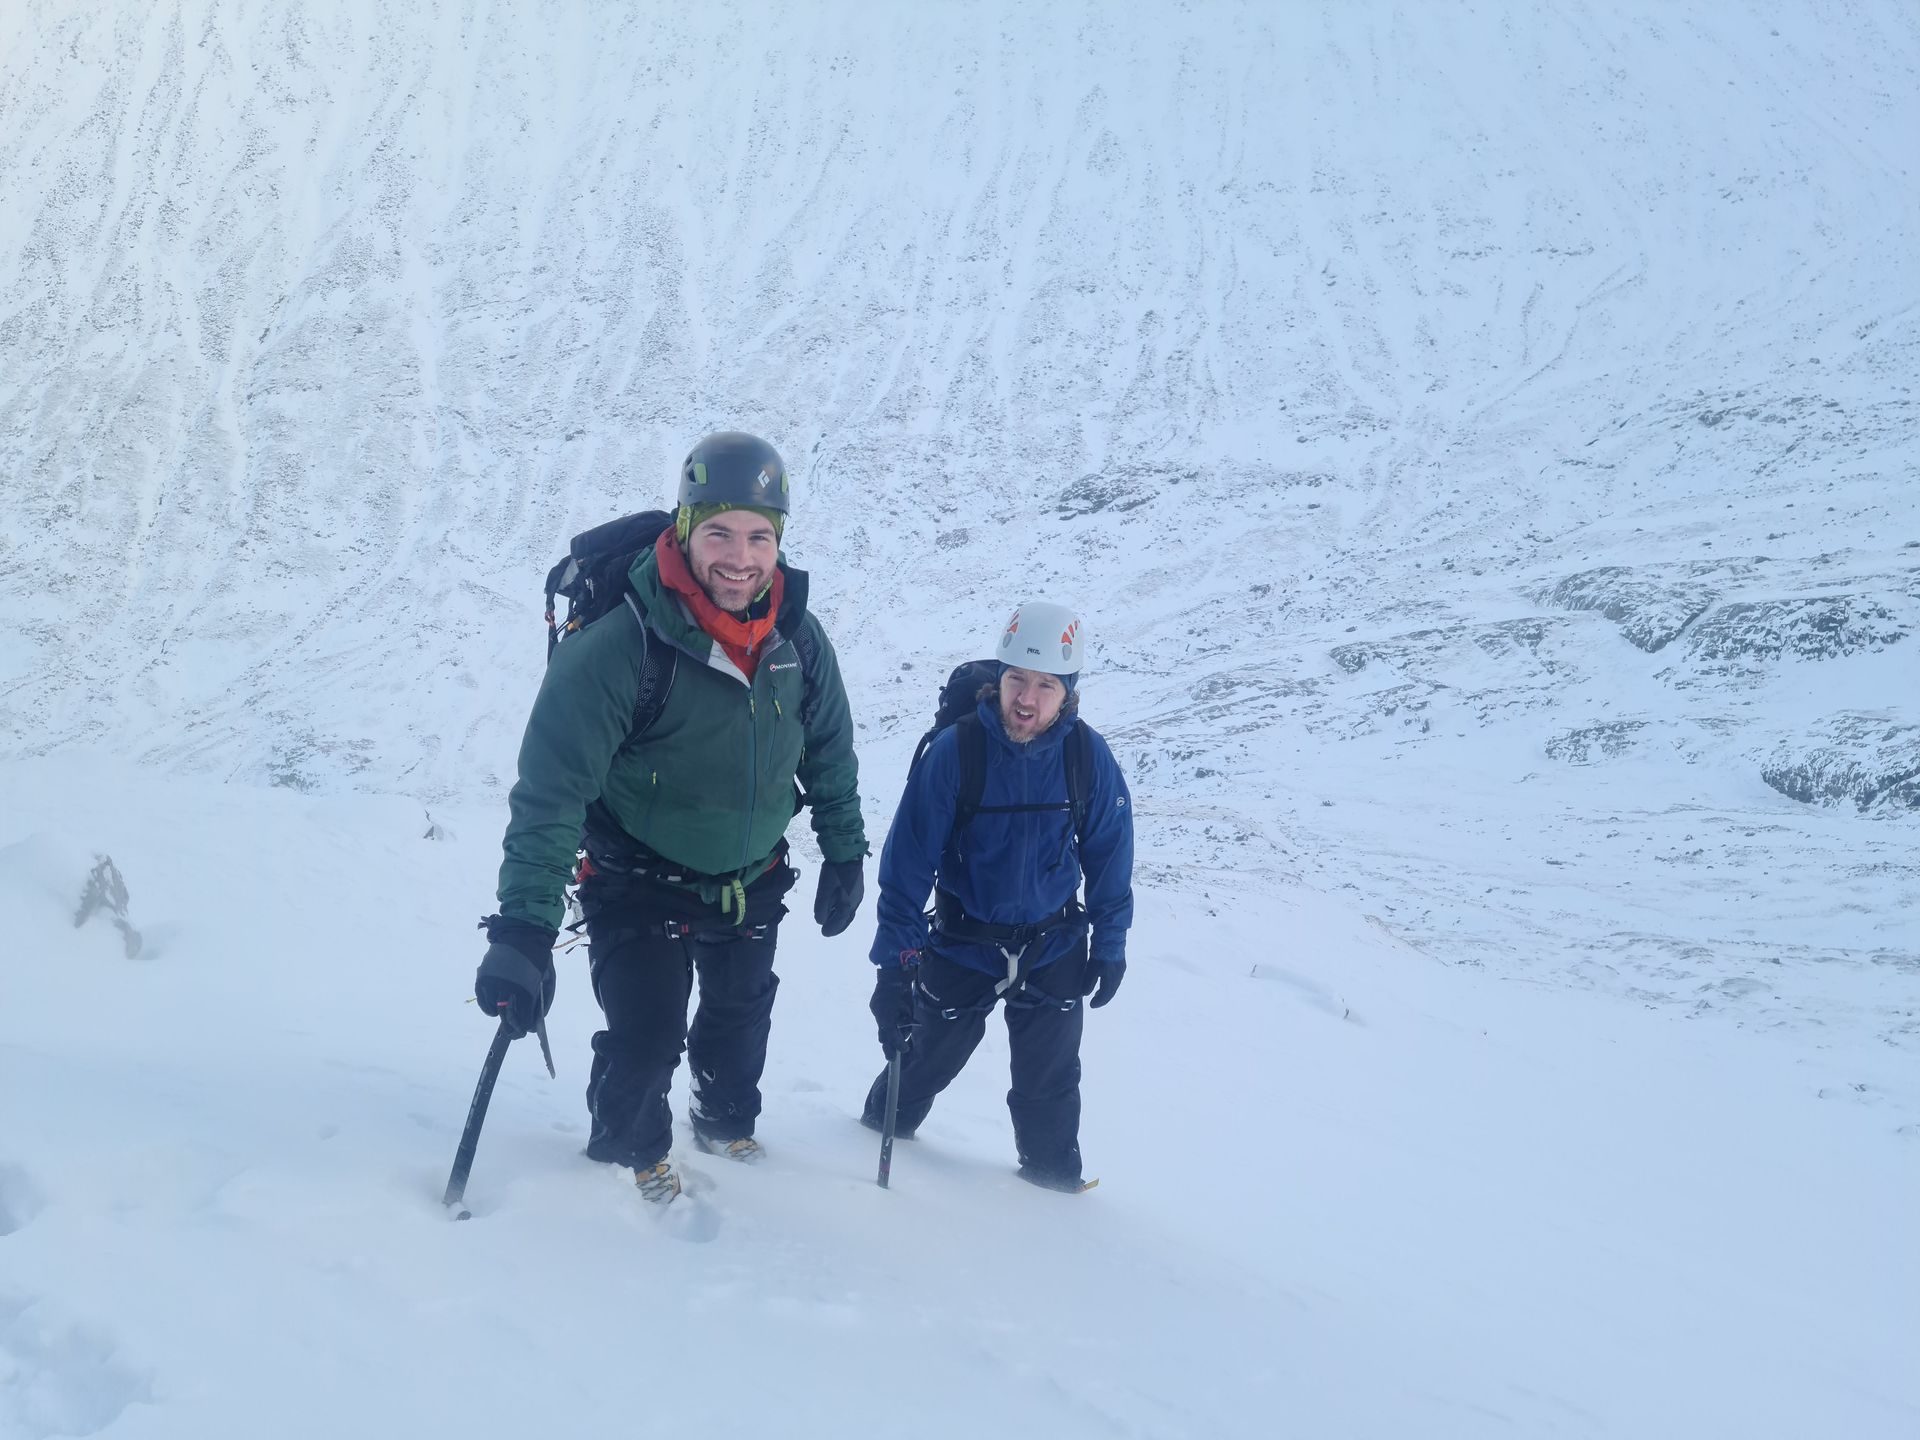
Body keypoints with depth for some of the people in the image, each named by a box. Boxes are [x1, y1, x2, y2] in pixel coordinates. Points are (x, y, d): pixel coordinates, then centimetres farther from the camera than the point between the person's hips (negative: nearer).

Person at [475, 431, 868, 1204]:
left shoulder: (797, 636, -15)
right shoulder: (619, 645, -31)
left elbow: (829, 749, 3)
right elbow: (552, 787, -33)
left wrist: (844, 851, 8)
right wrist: (523, 927, -39)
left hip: (753, 880, 5)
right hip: (640, 884, -4)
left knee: (740, 1021, 23)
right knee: (643, 1039, -6)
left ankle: (727, 1124, 54)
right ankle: (633, 1150, 28)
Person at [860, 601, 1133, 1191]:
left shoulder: (1088, 756, -15)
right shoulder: (955, 750, -22)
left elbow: (1109, 854, -1)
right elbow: (908, 857, -18)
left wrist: (1110, 942, 4)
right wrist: (896, 954, -20)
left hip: (1054, 948, 1)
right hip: (961, 943, -1)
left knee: (1049, 1081, 9)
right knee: (927, 1058, 17)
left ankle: (1054, 1177, 33)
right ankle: (884, 1130, 45)